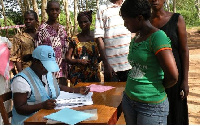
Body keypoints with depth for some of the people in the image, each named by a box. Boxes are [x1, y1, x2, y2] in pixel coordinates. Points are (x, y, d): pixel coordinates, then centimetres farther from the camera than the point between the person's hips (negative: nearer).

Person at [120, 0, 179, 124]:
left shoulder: (157, 36, -16)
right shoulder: (136, 38, 9)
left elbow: (173, 76, -20)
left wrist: (158, 88, -4)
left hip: (151, 105, -7)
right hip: (129, 99, 7)